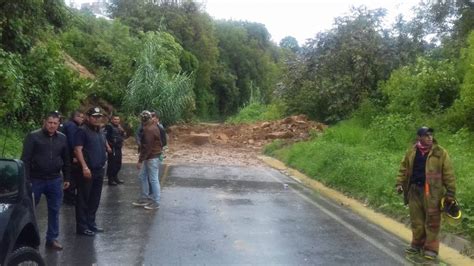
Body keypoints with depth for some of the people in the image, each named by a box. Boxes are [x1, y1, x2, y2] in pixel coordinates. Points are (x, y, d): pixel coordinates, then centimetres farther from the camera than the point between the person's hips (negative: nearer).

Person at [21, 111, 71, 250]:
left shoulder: (62, 138, 6)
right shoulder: (33, 136, -7)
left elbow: (66, 160, 13)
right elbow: (25, 159, -9)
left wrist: (66, 178, 11)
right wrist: (26, 179, -13)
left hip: (55, 180, 4)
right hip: (35, 180, -3)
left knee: (54, 210, 8)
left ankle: (52, 238, 20)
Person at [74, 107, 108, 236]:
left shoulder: (100, 132, 17)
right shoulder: (82, 131, -9)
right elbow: (77, 150, -16)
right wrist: (84, 167, -24)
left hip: (99, 170, 8)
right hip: (87, 170, -8)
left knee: (95, 199, 14)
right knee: (83, 200, -1)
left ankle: (91, 223, 25)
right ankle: (82, 226, 5)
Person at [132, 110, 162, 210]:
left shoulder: (149, 129, -21)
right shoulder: (152, 126, 11)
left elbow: (147, 147, -24)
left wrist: (140, 160, -21)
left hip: (152, 157, -11)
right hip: (149, 157, 11)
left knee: (153, 179, -3)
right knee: (142, 176, 16)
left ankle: (155, 202, 5)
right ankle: (144, 198, 24)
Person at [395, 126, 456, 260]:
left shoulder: (440, 152, -5)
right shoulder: (411, 152, 5)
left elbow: (448, 174, -3)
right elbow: (403, 169, 14)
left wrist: (450, 193, -5)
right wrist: (399, 183, 4)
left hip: (432, 192, -3)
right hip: (414, 190, 3)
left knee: (432, 221, 3)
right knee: (416, 220, 12)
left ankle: (431, 249, 14)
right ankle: (417, 245, 26)